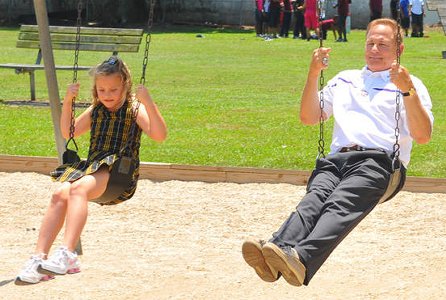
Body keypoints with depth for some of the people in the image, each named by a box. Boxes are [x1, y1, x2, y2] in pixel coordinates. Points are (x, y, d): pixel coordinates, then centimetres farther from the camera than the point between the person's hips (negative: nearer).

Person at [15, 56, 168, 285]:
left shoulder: (135, 110, 3)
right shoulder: (95, 111, 20)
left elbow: (159, 135, -12)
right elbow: (67, 132, 31)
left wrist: (148, 102, -23)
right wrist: (68, 101, 17)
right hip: (93, 167, 5)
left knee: (79, 188, -36)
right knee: (60, 193, -27)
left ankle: (67, 254, -50)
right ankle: (39, 258, -35)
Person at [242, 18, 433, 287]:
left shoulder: (411, 85, 18)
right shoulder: (345, 80, 32)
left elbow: (423, 136, 3)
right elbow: (309, 118, 26)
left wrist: (408, 91, -10)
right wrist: (314, 75, 14)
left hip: (379, 161, -4)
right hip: (336, 160, 4)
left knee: (341, 204, -35)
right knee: (315, 198, -31)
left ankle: (302, 260, -62)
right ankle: (279, 248, -59)